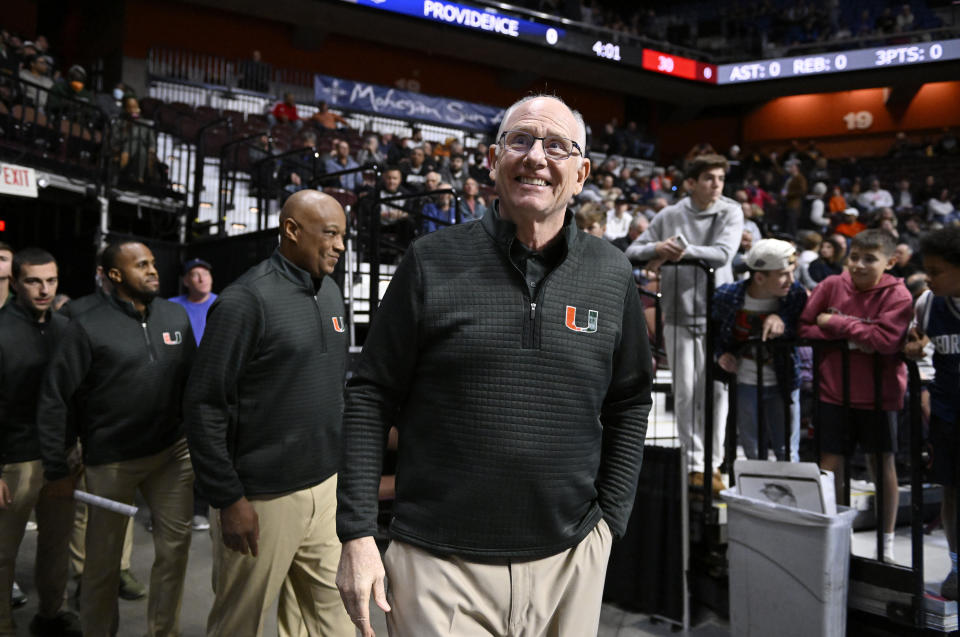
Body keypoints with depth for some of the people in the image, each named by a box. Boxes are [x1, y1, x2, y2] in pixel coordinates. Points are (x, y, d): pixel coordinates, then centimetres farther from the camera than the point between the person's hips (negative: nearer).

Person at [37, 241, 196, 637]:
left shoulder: (176, 316, 3)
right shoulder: (89, 327, -9)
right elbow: (53, 400, -8)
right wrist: (56, 470, -8)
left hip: (173, 452, 4)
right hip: (112, 461, -3)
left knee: (175, 547, 8)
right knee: (103, 559, 10)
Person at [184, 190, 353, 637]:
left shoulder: (330, 292, 9)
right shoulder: (246, 300, -14)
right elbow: (204, 406, -15)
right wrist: (228, 500, -15)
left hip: (327, 487, 7)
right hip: (265, 499, -6)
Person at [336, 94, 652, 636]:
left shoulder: (612, 274, 2)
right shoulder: (433, 262, -5)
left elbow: (629, 403, 11)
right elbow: (371, 398, -3)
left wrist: (610, 519, 6)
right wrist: (358, 533, -7)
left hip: (569, 560, 3)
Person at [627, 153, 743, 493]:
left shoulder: (730, 212, 2)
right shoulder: (669, 216, 5)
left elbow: (723, 254, -14)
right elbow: (632, 252, 4)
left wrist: (686, 250, -25)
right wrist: (656, 248, -16)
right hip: (679, 315, 1)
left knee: (716, 390, 2)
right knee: (686, 393, 3)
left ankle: (713, 464, 13)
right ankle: (694, 463, 12)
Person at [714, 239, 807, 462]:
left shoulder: (796, 294, -13)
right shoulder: (727, 296, -14)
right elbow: (714, 327, 5)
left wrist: (782, 319, -29)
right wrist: (721, 353, -8)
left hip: (783, 385, 0)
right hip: (745, 385, 0)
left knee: (788, 455, 8)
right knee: (754, 456, 14)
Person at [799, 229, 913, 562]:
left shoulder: (897, 295, -9)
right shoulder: (831, 285, -2)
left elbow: (886, 339, -22)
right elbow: (805, 327, -1)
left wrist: (836, 324, -18)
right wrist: (852, 336, -14)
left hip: (879, 394, -2)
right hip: (834, 391, 2)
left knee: (882, 464, 11)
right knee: (830, 464, 4)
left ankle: (887, 542, 27)